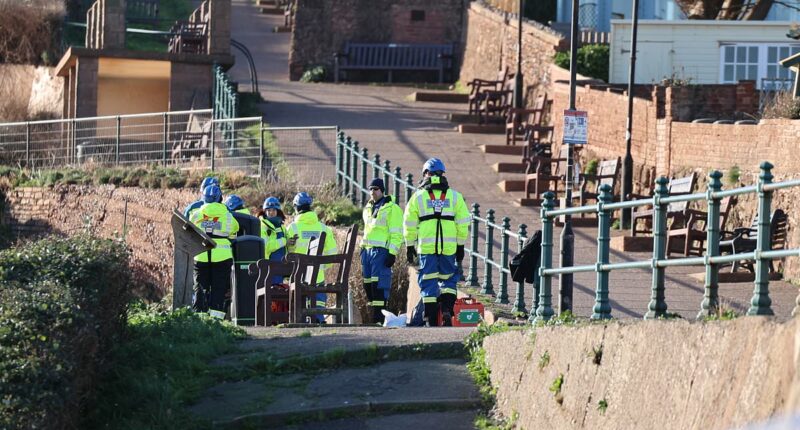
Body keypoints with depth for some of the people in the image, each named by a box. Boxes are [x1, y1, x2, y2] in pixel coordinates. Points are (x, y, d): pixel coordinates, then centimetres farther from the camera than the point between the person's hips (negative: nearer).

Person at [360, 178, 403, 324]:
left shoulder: (392, 208, -5)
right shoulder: (368, 208, 20)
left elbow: (397, 234, -9)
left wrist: (392, 253, -15)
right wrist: (362, 248, 24)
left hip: (381, 251, -8)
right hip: (367, 250, 8)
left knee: (379, 284, -13)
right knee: (368, 284, 6)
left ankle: (379, 317, -14)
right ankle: (373, 314, 11)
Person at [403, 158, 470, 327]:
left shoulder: (418, 196, 4)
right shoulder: (454, 196, 7)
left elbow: (409, 224, 5)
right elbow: (463, 223, 6)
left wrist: (409, 245, 14)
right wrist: (461, 246, 13)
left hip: (426, 247, -1)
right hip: (449, 247, 1)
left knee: (428, 282, 5)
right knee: (448, 280, 15)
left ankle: (431, 319, 3)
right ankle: (447, 310, -5)